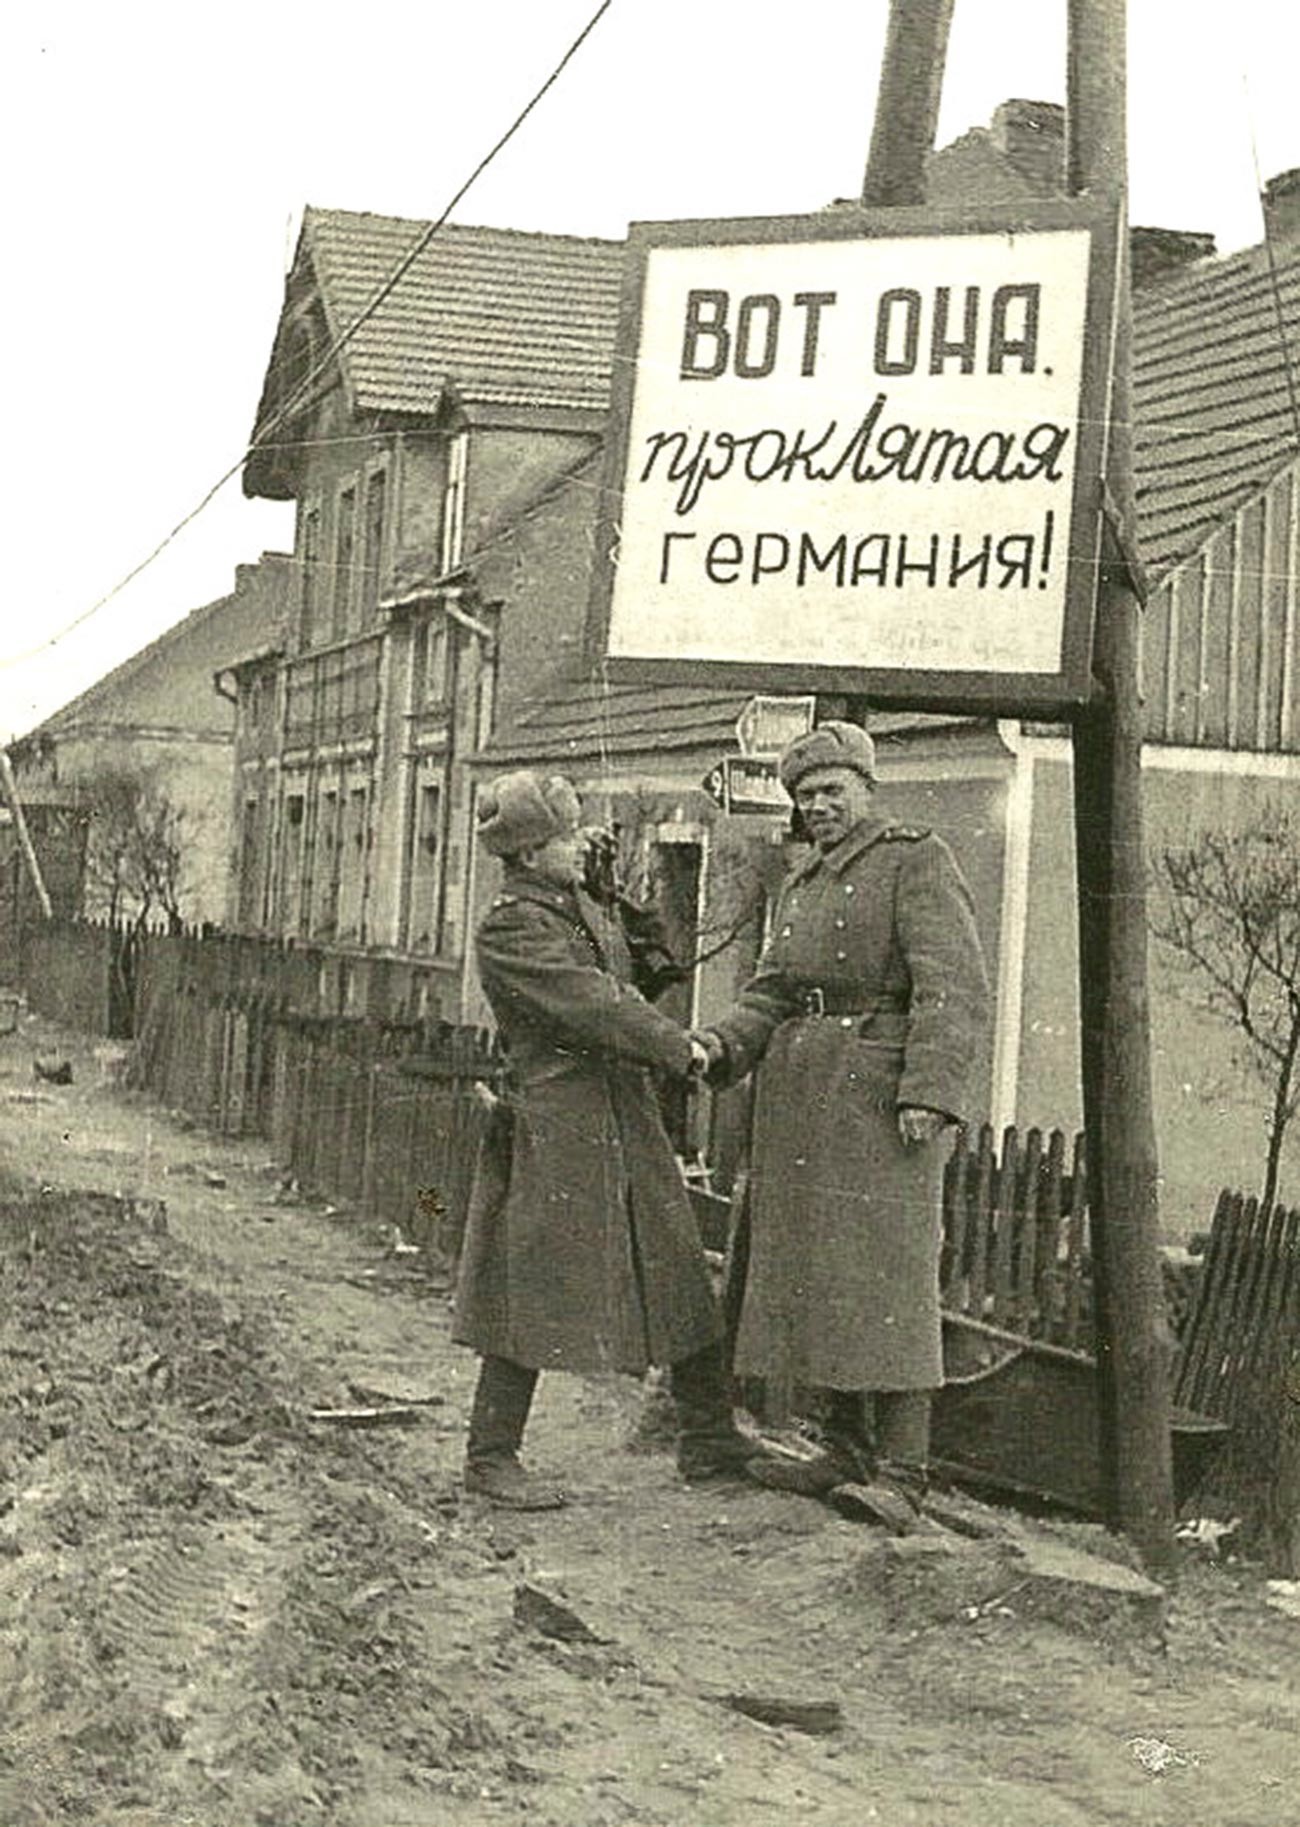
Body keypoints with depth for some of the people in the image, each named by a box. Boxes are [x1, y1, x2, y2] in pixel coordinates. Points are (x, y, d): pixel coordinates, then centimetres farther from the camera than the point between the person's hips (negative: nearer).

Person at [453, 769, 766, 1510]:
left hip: (626, 1116, 9)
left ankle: (710, 1437, 21)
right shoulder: (509, 929, -14)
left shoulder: (585, 908, 15)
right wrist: (679, 1047, -13)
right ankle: (492, 1456, 9)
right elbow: (591, 1005, -19)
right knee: (535, 1290, -3)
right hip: (554, 1124, -9)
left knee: (680, 1275, 11)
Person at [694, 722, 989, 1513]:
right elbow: (771, 994, 15)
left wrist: (928, 1092, -22)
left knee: (886, 1275, -8)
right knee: (810, 1273, 9)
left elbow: (955, 987, -12)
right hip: (799, 1102, 8)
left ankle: (902, 1469, -4)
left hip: (878, 1097, -8)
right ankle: (848, 1450, 18)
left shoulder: (917, 862, -3)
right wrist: (724, 1045, -5)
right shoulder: (803, 886, 21)